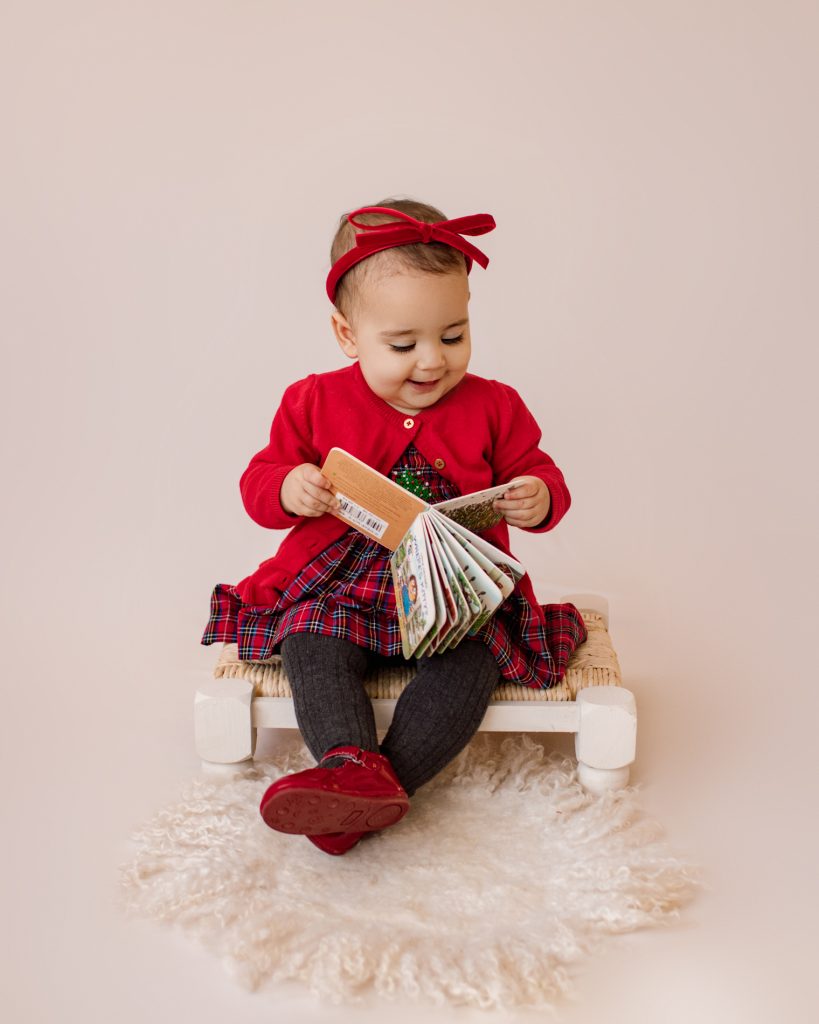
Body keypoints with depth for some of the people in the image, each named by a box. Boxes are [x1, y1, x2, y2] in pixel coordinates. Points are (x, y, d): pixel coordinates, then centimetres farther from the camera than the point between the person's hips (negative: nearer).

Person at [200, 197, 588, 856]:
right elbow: (259, 482, 8)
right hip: (340, 588, 1)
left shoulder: (492, 407, 4)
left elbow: (536, 474, 11)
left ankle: (382, 785, -38)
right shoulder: (316, 403, 3)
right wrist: (288, 488, -18)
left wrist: (540, 499, -15)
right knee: (312, 644, -28)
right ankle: (351, 766, -44)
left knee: (472, 659, -29)